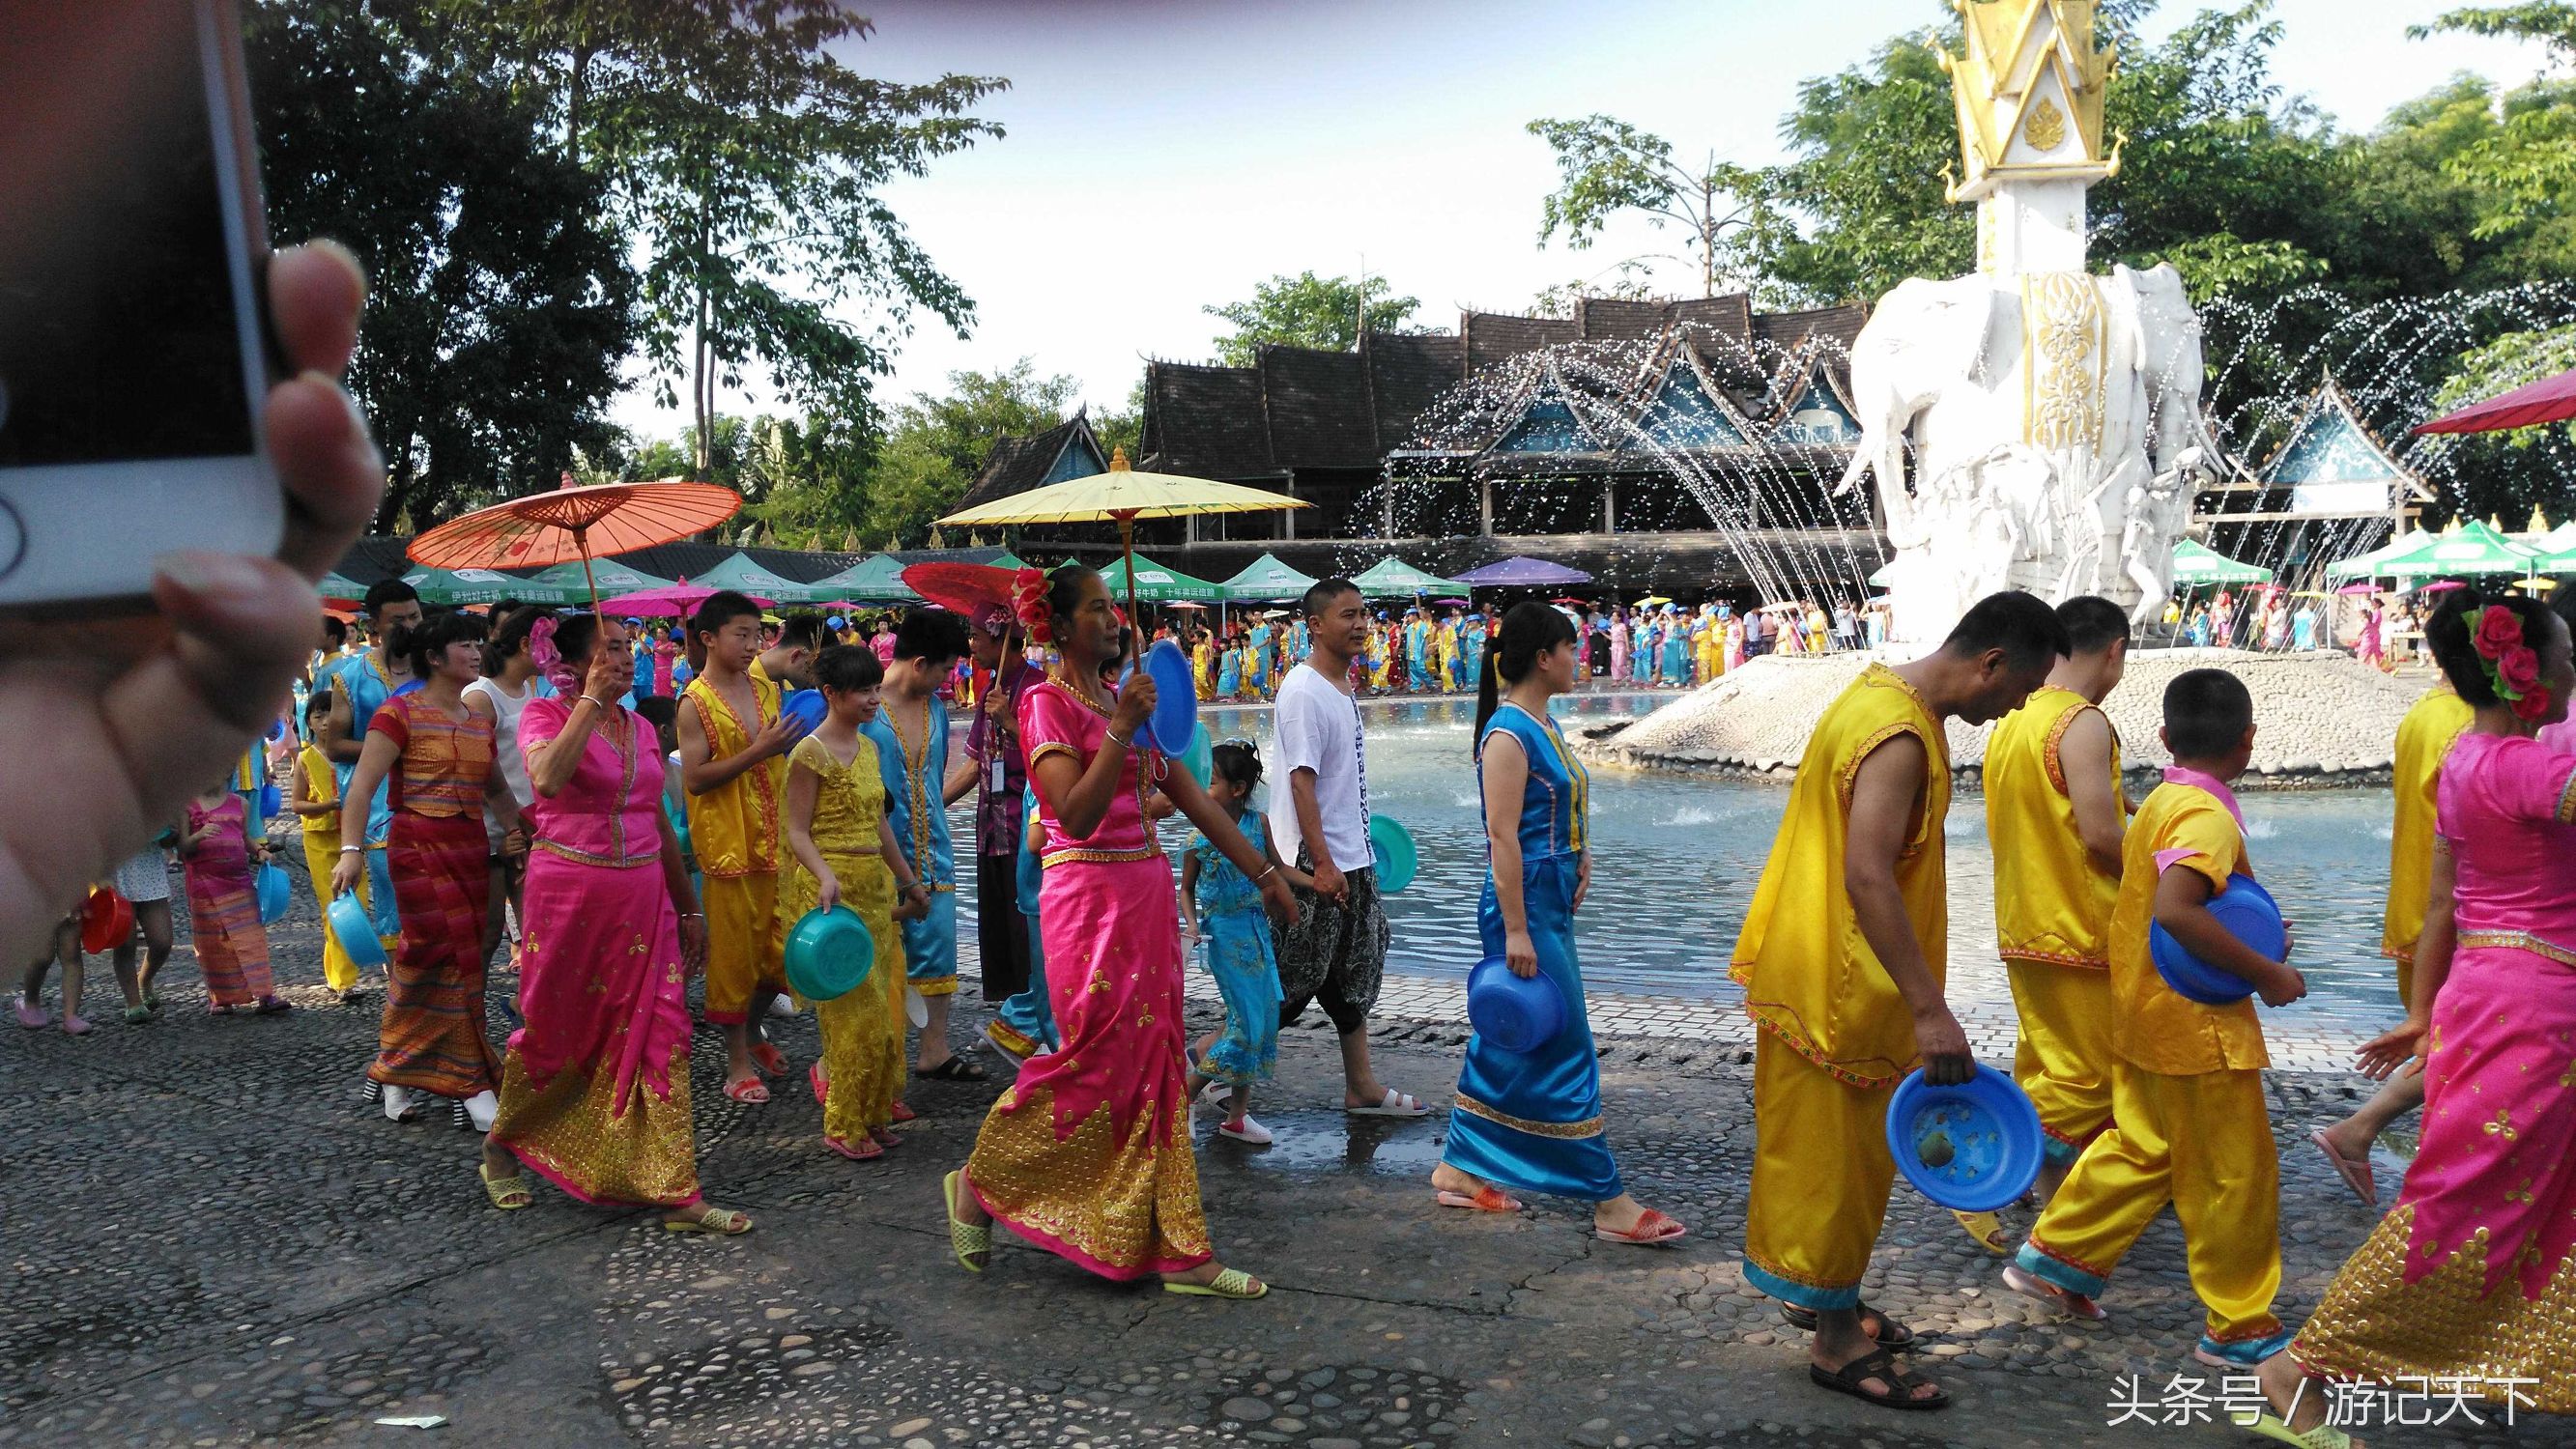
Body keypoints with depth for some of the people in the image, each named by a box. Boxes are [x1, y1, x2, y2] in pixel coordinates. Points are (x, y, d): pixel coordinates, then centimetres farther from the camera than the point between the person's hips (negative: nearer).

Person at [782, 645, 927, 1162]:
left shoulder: (868, 747, 12)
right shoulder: (811, 753, -11)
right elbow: (798, 833, -12)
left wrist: (909, 880, 21)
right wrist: (826, 877, -29)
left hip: (875, 886, 8)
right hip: (832, 888, -8)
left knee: (883, 1003, 9)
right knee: (855, 1004, -6)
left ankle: (872, 1115, 19)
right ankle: (845, 1127, 5)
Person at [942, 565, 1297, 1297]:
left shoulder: (1125, 699, 15)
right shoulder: (1047, 701, -7)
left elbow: (1194, 798, 16)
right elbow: (1076, 813, -19)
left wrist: (1263, 871, 15)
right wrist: (1121, 729, -26)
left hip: (1149, 892, 7)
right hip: (1088, 897, -7)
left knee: (1154, 1069, 8)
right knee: (1096, 1064, -3)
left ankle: (1178, 1251, 15)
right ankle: (978, 1185, 20)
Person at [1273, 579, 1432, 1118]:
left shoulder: (1343, 685, 12)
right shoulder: (1303, 691, -17)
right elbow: (1301, 780, -22)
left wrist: (1354, 854, 19)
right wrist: (1322, 863, -24)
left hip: (1351, 858, 10)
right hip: (1315, 863, -10)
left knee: (1355, 974, 14)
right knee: (1295, 976, -2)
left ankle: (1362, 1089, 23)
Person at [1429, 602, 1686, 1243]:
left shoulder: (1544, 726, 13)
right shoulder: (1509, 734, -17)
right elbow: (1502, 837, -21)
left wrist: (1579, 865, 9)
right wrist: (1515, 930, -22)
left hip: (1552, 902, 10)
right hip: (1524, 902, -10)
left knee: (1506, 1042, 15)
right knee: (1565, 1049, -4)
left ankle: (1460, 1170, 26)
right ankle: (1610, 1202, 3)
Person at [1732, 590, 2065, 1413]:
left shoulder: (1888, 694, 7)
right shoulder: (1898, 736, -25)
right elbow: (1868, 878, -33)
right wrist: (1929, 1010, -34)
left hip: (1848, 976, 10)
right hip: (1834, 983, -10)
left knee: (1849, 1151, 21)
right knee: (1833, 1156, 2)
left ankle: (1824, 1293, 36)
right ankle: (1837, 1344, 15)